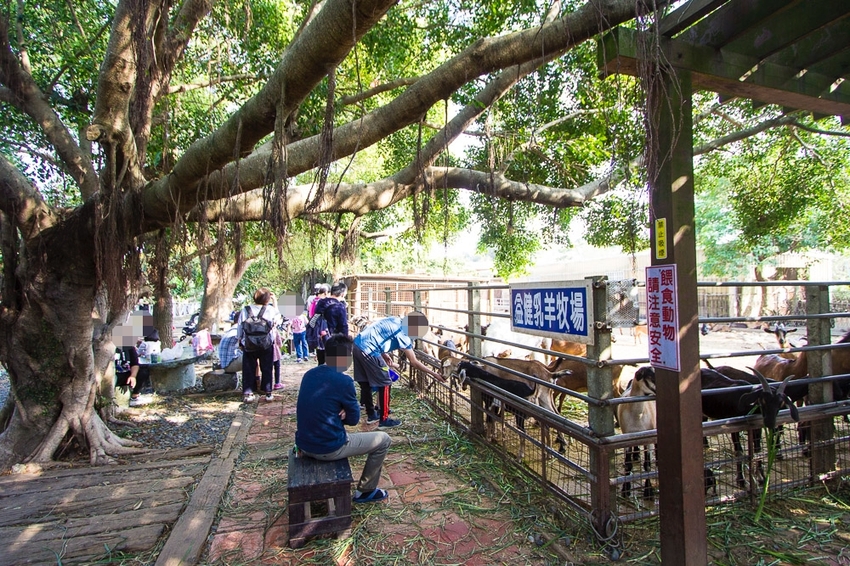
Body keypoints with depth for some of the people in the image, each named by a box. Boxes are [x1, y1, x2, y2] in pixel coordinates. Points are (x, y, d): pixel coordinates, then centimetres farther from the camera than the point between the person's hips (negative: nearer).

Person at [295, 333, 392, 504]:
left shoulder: (309, 375, 1)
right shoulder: (343, 381, -19)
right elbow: (353, 419, -8)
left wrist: (338, 412, -1)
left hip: (303, 445, 8)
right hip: (328, 449, -7)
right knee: (384, 440, 9)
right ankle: (365, 491, 19)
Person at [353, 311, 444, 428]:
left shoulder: (394, 320, 14)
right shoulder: (403, 334, -8)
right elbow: (414, 362, -6)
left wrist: (384, 355, 16)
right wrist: (434, 374, 0)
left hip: (357, 345, 9)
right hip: (368, 351, -9)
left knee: (365, 383, 19)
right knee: (385, 384, 5)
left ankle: (371, 415, 34)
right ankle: (384, 420, 13)